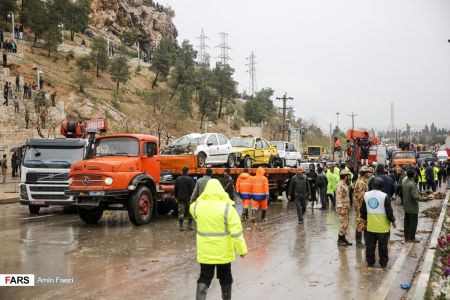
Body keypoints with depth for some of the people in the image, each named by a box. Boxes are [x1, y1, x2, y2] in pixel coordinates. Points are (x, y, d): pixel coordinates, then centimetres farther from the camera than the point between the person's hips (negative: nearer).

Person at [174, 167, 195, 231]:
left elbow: (175, 189, 12)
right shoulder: (189, 179, -10)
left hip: (180, 198, 4)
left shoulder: (178, 179, 5)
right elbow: (192, 189, -13)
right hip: (188, 198, -4)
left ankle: (181, 226, 3)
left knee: (181, 213, 5)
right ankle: (189, 225, 8)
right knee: (190, 212, 9)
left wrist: (176, 197, 20)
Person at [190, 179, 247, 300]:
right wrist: (242, 249, -8)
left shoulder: (198, 206, -7)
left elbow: (192, 208, 21)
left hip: (205, 251, 2)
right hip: (223, 251, -2)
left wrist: (204, 198, 12)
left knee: (204, 278, 11)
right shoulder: (227, 208, -18)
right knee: (225, 278, 18)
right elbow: (236, 232, -17)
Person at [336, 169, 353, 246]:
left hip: (346, 208, 10)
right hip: (342, 208, -10)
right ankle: (340, 240, 3)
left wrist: (348, 207, 19)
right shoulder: (340, 185, -18)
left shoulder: (345, 185, 13)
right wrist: (341, 208, -25)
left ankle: (343, 239, 22)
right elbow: (339, 198, -22)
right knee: (343, 224, -6)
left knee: (345, 224, 13)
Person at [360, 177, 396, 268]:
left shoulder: (366, 195, -1)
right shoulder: (384, 196, -15)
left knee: (370, 245, 13)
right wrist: (393, 221, 5)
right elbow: (389, 211, -10)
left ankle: (370, 262, 19)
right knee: (383, 246, 8)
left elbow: (363, 211, 8)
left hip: (370, 226, 3)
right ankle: (383, 263, 16)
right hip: (383, 226, -3)